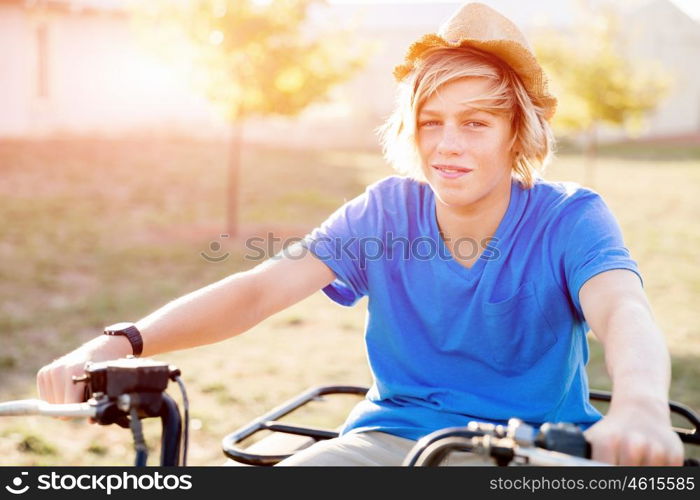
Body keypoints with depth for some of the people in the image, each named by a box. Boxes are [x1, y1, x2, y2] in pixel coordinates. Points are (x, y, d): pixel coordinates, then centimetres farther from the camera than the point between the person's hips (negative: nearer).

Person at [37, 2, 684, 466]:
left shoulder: (569, 217, -9)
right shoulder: (387, 210, -4)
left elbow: (622, 309, -29)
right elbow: (259, 288, -14)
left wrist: (640, 407, -54)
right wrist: (121, 342, -29)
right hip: (394, 436, 2)